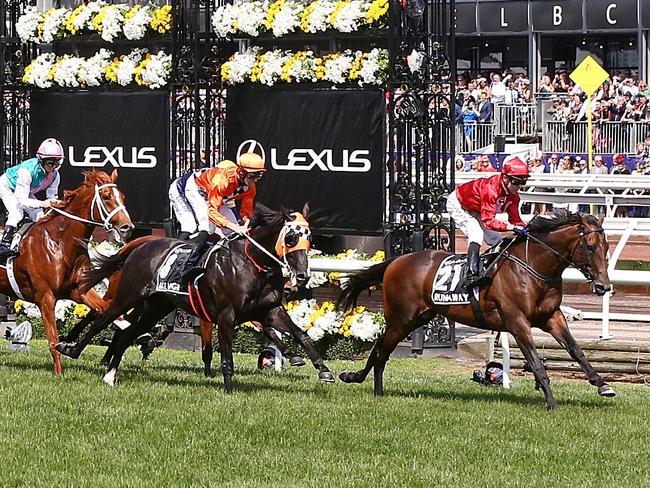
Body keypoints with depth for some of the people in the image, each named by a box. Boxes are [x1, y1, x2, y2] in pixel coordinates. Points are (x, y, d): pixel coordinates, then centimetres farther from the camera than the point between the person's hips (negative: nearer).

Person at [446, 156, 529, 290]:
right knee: (477, 233, -29)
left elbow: (515, 219, -10)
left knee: (497, 240, 6)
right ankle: (473, 274, -39)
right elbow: (488, 220, -45)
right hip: (458, 205, -9)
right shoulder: (491, 188, -40)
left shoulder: (513, 195, -13)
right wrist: (512, 227, -53)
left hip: (475, 212, 9)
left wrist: (525, 229, -30)